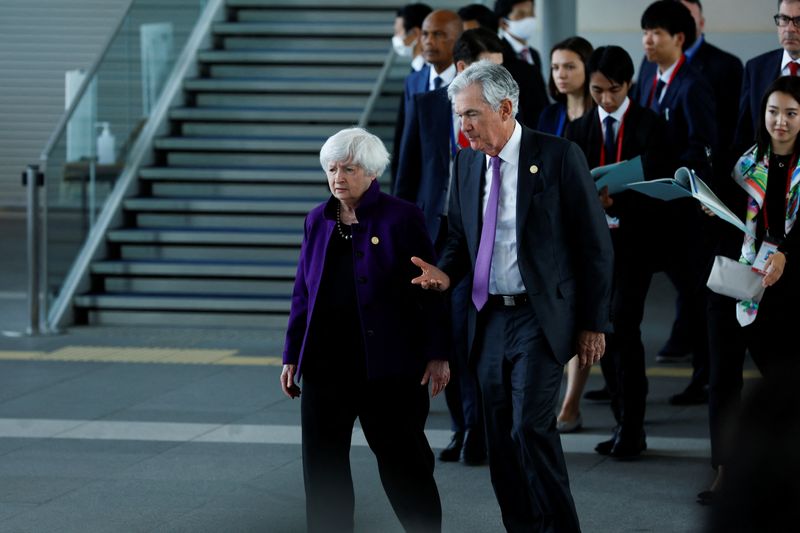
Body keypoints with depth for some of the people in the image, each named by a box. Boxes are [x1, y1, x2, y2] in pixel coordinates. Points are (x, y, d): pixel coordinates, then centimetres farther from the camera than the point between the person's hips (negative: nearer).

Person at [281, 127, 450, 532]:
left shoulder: (401, 218, -5)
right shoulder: (318, 221, 10)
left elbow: (429, 289, -5)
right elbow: (303, 294, 13)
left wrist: (436, 354, -9)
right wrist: (291, 357, 11)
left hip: (387, 365, -5)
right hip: (326, 363, 5)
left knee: (400, 455, 4)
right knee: (323, 463, 5)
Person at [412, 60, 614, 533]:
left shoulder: (559, 157, -8)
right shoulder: (467, 163, 9)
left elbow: (596, 246, -5)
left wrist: (593, 323, -6)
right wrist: (446, 273, -3)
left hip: (541, 318, -6)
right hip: (490, 319, 6)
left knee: (531, 426, -17)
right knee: (501, 441, 7)